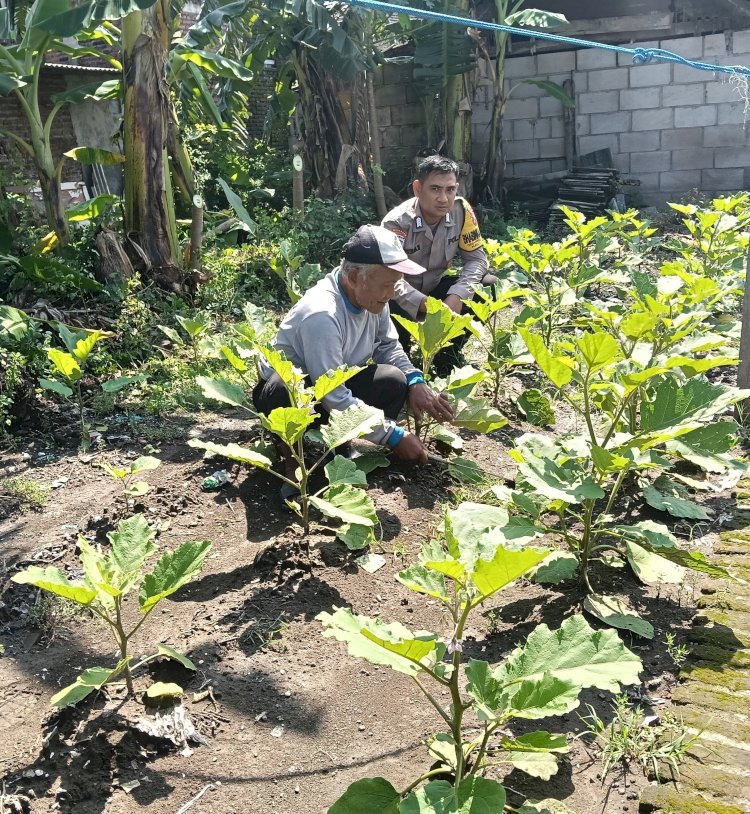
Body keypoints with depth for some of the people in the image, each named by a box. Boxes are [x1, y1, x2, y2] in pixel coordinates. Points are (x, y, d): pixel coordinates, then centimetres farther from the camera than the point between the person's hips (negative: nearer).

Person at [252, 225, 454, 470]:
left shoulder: (371, 296, -12)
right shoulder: (322, 314, -35)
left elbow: (388, 346, 2)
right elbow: (335, 400, -35)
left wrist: (415, 382, -18)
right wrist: (394, 436, -30)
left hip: (335, 382, 7)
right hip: (284, 393, -7)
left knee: (393, 381, -17)